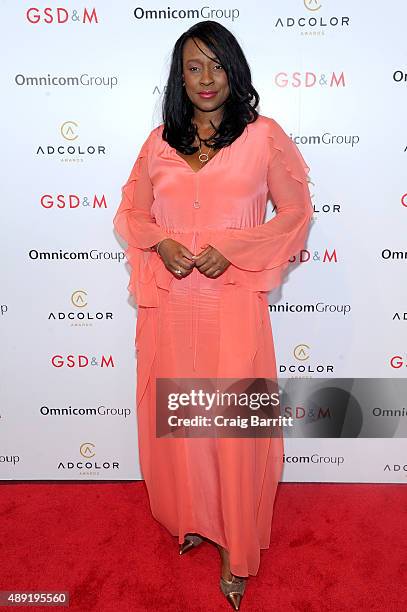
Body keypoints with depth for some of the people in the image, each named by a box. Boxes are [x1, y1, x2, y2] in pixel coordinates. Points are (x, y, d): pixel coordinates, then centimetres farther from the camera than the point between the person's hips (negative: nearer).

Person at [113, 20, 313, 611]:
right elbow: (132, 212, 15)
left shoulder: (263, 135, 0)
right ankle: (191, 516, 38)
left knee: (234, 422, 2)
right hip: (170, 303, 4)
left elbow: (296, 212, 1)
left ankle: (236, 551, 23)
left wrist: (231, 248, -12)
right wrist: (161, 244, -8)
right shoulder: (159, 141, 10)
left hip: (233, 301, -3)